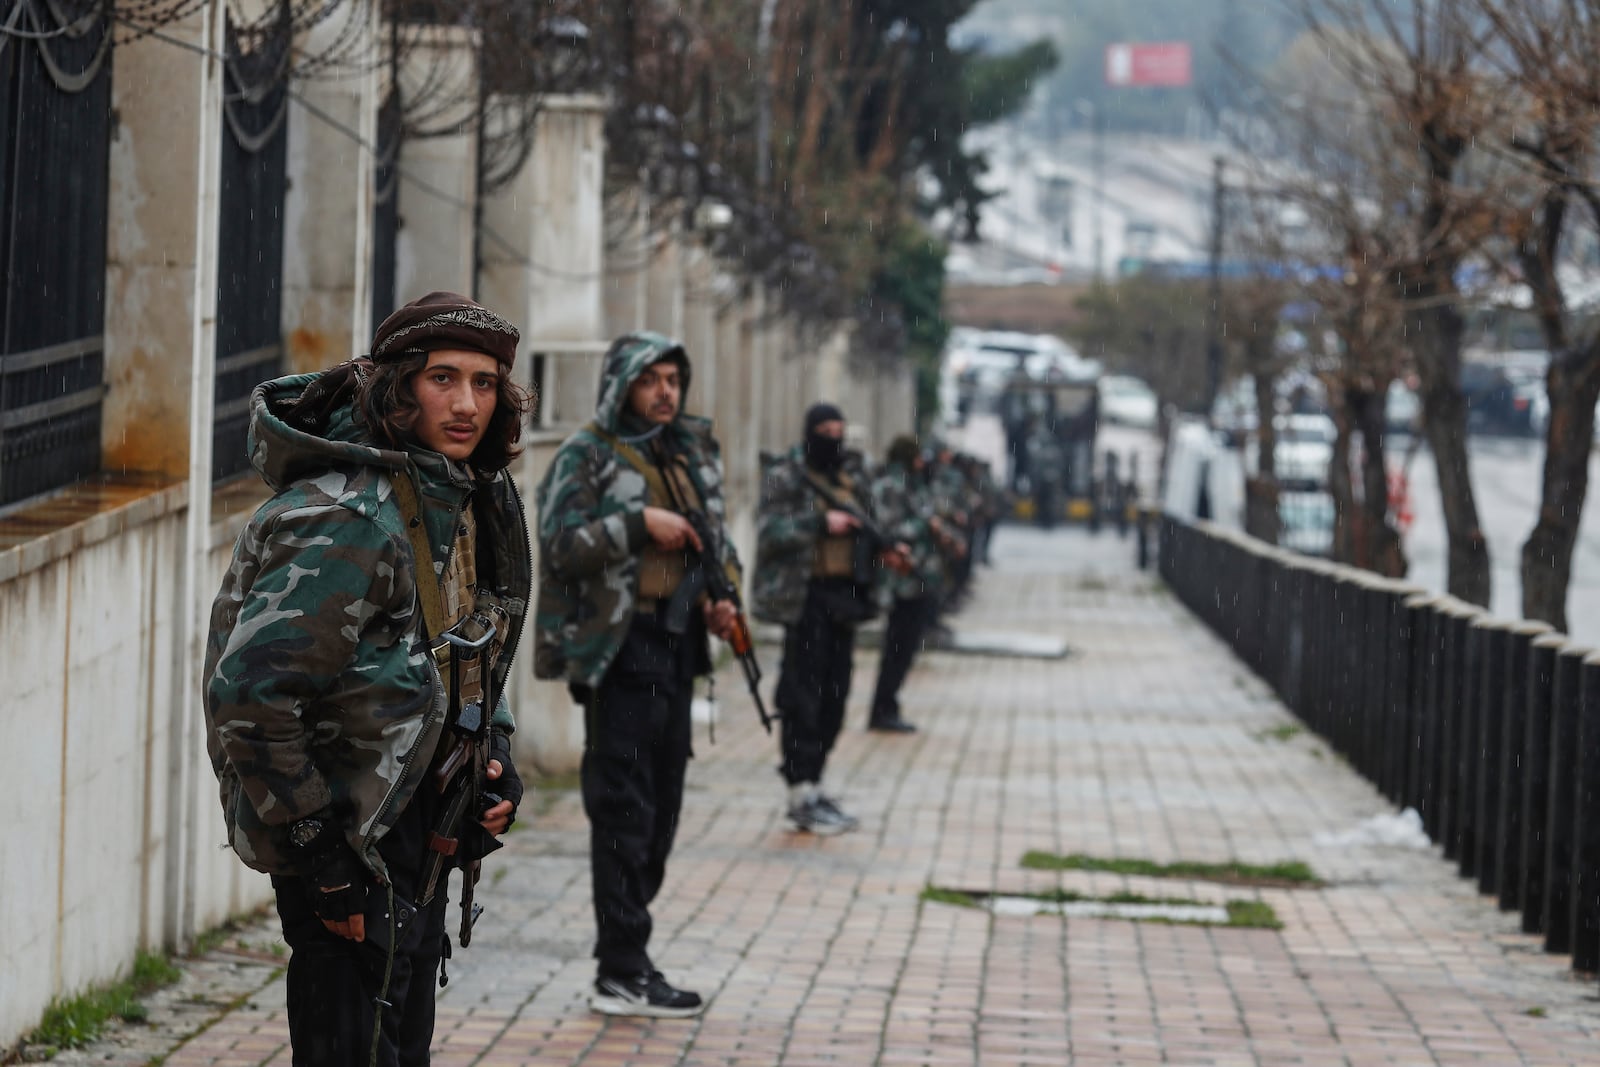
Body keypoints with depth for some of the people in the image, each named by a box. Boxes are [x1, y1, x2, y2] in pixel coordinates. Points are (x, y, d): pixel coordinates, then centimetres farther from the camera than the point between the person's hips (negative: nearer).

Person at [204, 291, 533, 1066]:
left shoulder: (467, 496, 7)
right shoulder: (346, 517, -24)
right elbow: (249, 691, -28)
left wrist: (493, 760, 8)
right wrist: (316, 851, -24)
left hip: (411, 822, 9)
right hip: (348, 832, -9)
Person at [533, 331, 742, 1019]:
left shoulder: (694, 453, 15)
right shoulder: (587, 456, -5)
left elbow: (717, 538, 23)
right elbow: (559, 542, -15)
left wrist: (722, 599, 5)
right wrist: (639, 522, -20)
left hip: (676, 649, 7)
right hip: (619, 651, -7)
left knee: (660, 809, 10)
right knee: (623, 810, -8)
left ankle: (624, 956, 19)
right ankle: (622, 975, -6)